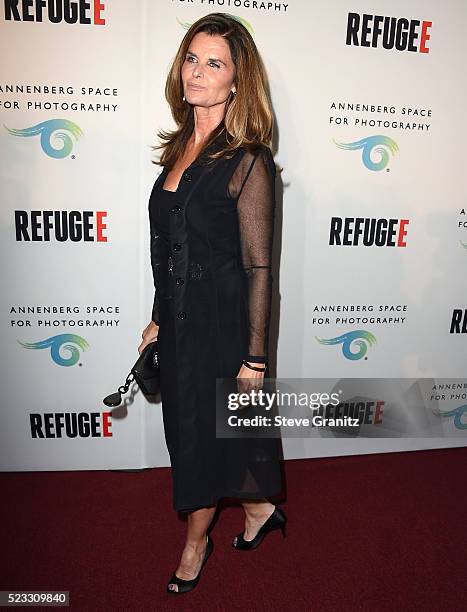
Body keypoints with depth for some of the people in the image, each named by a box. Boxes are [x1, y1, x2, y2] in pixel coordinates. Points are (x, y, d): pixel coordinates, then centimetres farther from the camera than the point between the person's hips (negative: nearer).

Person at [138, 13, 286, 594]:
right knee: (191, 431, 20)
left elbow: (258, 267, -16)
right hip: (180, 320, 7)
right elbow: (170, 248, 10)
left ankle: (196, 543, 42)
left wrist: (254, 357, -14)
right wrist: (158, 319, 14)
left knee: (203, 434, 12)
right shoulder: (181, 146, 6)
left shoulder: (247, 162, -15)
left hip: (222, 324, -7)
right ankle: (258, 510, 47)